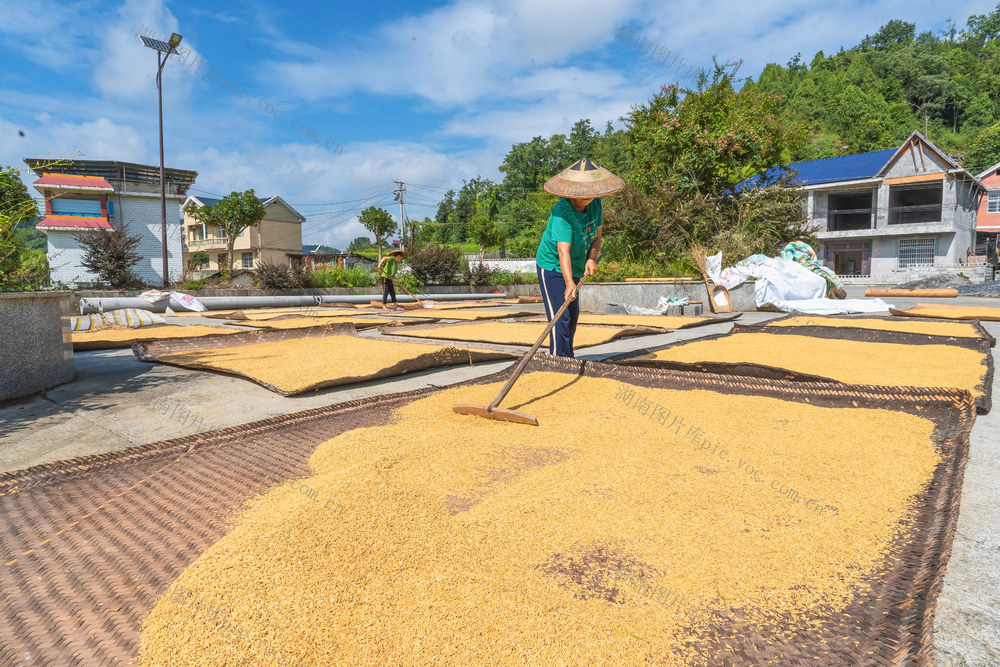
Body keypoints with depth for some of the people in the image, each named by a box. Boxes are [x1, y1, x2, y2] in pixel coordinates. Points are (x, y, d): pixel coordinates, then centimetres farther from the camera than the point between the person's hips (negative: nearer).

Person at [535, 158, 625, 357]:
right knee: (560, 316, -17)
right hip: (552, 266, -8)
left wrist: (591, 259, -20)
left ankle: (567, 358, 33)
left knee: (573, 314, 17)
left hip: (575, 268, 8)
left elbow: (596, 237, 0)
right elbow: (563, 251, -41)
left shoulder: (595, 204, -7)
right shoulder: (562, 211, -31)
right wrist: (569, 284, -52)